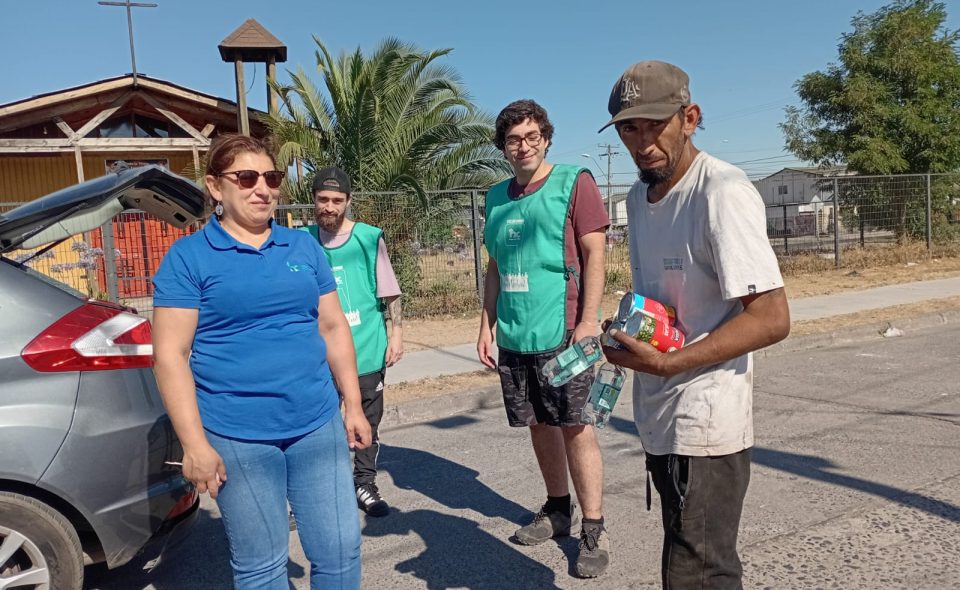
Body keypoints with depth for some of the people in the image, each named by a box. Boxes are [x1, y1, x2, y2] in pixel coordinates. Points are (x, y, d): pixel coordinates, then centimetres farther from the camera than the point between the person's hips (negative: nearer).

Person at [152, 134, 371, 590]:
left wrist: (353, 406, 8)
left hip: (319, 425, 4)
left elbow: (334, 328, 11)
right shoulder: (188, 257, -4)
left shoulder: (304, 247, 8)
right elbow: (171, 355, -8)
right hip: (238, 437, -3)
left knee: (341, 548, 10)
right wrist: (195, 444, -13)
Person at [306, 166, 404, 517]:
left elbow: (390, 293, 1)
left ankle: (365, 485, 24)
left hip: (368, 349, -1)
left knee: (368, 421, 9)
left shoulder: (369, 239, -3)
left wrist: (395, 335, -3)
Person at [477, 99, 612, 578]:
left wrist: (589, 320, -16)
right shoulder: (497, 197, 13)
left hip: (561, 332, -5)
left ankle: (593, 529, 11)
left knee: (575, 427, -1)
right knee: (539, 424, 14)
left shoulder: (574, 182, -3)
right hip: (513, 336, 6)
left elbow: (594, 255, -9)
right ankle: (557, 509, 32)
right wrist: (487, 325, 12)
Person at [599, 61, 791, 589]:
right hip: (658, 420, 8)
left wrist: (667, 363, -23)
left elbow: (771, 319, -20)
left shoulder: (723, 192, -17)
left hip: (706, 424, -7)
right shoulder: (637, 198, 10)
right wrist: (628, 336, 3)